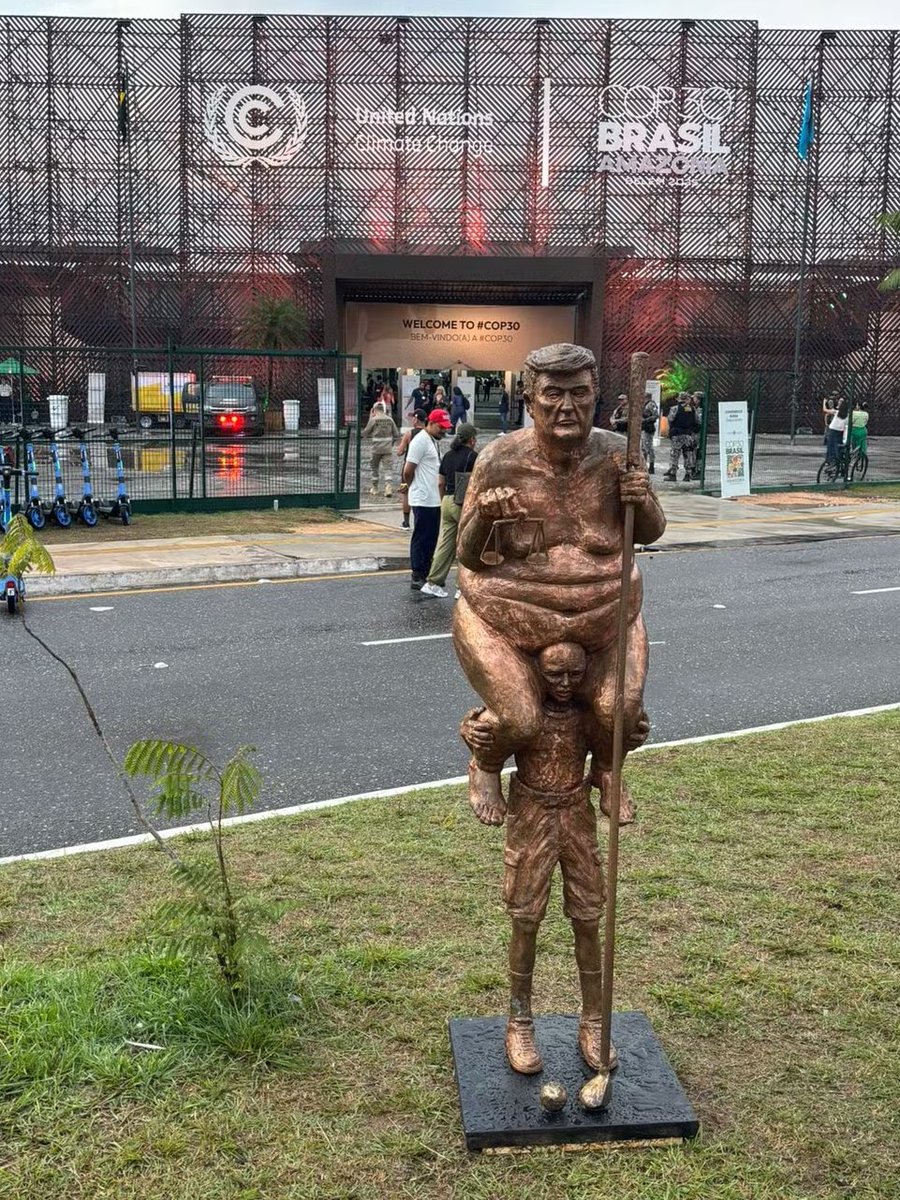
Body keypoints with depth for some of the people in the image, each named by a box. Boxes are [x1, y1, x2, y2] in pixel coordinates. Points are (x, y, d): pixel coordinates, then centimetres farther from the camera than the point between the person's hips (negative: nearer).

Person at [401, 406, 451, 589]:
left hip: (434, 500, 9)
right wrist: (411, 486, 0)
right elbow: (408, 470, -16)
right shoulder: (420, 441, -14)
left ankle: (425, 575, 20)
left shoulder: (433, 441, 17)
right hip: (423, 500, -9)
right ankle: (417, 578, 0)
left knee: (430, 540, 13)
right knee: (421, 539, -5)